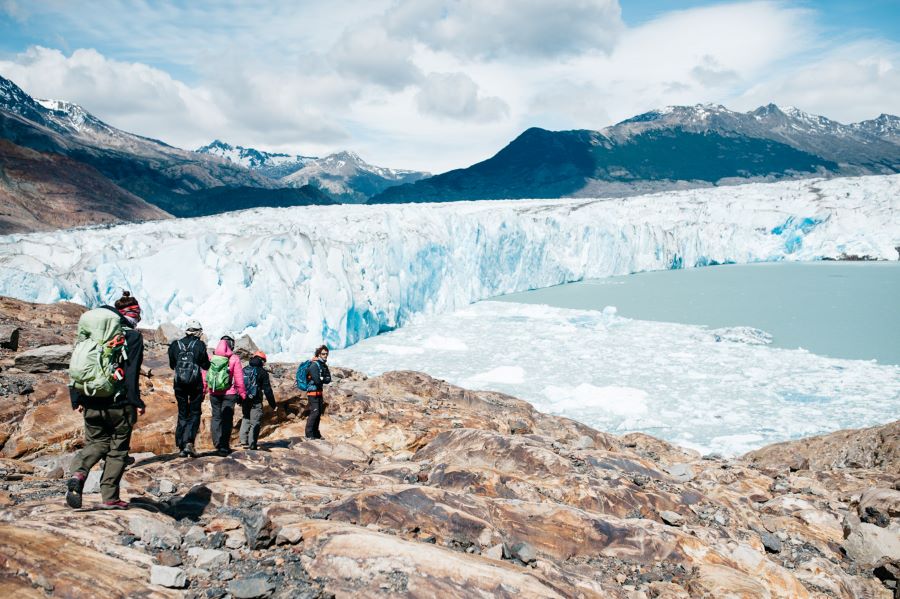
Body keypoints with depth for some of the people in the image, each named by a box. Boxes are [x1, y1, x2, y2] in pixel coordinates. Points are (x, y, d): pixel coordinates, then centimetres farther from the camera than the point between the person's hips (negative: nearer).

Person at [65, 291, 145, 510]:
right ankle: (110, 498, 11)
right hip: (119, 403, -4)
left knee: (96, 442, 19)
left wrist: (77, 399, 16)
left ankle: (78, 475, -8)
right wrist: (137, 402, -9)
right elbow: (132, 372, -13)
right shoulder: (132, 335, -7)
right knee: (117, 449, 9)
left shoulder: (90, 333, 10)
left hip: (91, 402, 5)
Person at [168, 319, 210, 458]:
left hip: (179, 384, 3)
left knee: (182, 415, 13)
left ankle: (181, 447, 12)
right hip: (196, 384, -3)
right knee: (194, 414, 5)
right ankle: (189, 443, -13)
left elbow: (172, 365, 13)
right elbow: (206, 366, -3)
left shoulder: (175, 345, 4)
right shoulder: (199, 344, -5)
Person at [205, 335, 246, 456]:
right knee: (227, 419, 4)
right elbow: (239, 379, -6)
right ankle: (224, 447, 2)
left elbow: (204, 376, 5)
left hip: (214, 394, 3)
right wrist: (242, 394, 2)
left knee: (216, 417, 11)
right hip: (229, 394, -3)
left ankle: (218, 444, 8)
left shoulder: (211, 357, 2)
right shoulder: (234, 359, -7)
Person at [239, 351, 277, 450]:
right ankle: (252, 444, -1)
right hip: (255, 402, -5)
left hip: (244, 400, 5)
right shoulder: (262, 372, -6)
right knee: (255, 422, 1)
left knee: (245, 419, 18)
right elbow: (267, 390, -7)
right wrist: (273, 405, -2)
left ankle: (244, 441, 13)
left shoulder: (244, 370, 10)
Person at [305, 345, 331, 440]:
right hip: (313, 392, -9)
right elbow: (317, 380, -24)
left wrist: (321, 379, -14)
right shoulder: (314, 365, -16)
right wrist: (324, 379, -6)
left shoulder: (324, 365, 11)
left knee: (319, 413, 12)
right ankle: (309, 434, -7)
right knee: (314, 412, -12)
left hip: (319, 392, 9)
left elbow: (328, 379, 4)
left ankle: (316, 433, 20)